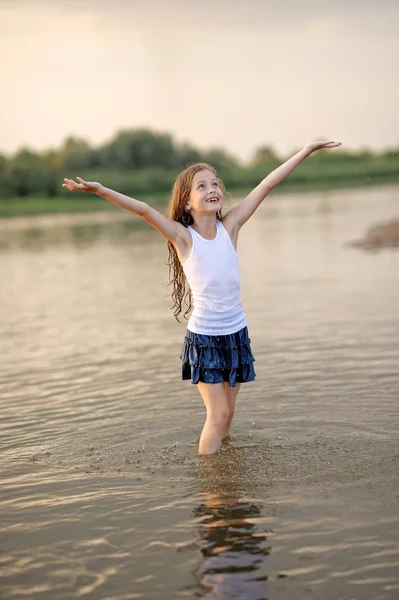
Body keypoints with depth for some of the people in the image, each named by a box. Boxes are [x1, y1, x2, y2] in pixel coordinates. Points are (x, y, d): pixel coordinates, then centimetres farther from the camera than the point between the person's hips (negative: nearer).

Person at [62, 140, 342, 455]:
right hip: (203, 337, -3)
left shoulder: (230, 226, -2)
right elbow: (144, 210, -23)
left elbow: (267, 184, -3)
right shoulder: (183, 237, -10)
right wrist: (100, 189, -34)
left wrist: (309, 148, 1)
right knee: (218, 413, -5)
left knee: (227, 411, 13)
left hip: (236, 333, 4)